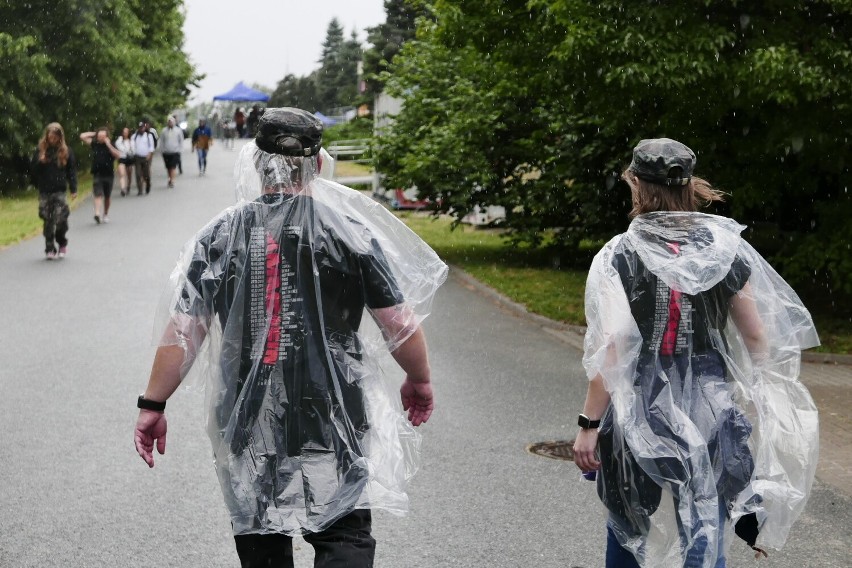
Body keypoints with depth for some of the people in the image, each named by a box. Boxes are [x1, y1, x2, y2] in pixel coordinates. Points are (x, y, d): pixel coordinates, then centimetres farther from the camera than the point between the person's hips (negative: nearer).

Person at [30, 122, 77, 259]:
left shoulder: (66, 151, 3)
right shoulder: (40, 149, 4)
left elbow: (72, 171, 3)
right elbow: (33, 168, 7)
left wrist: (73, 189, -2)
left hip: (59, 191, -1)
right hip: (44, 191, 1)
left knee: (60, 219, -9)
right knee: (48, 221, 3)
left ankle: (62, 243, 16)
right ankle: (49, 249, 10)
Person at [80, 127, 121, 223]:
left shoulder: (111, 145, -1)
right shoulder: (94, 144, 4)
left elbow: (118, 155, -17)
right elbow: (82, 136, 5)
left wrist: (109, 145, -19)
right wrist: (94, 134, 3)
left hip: (109, 174, 0)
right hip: (97, 174, 0)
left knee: (107, 197, 11)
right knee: (98, 194, -14)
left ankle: (106, 214, 26)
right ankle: (97, 213, -25)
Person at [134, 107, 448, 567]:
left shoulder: (219, 236, -1)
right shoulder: (350, 230, -5)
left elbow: (182, 332, -3)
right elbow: (398, 324, -3)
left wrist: (152, 406, 5)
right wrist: (419, 381, 13)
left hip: (246, 423, 2)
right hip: (332, 422, -2)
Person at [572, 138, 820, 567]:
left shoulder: (621, 255, -10)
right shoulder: (724, 247, 0)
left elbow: (611, 349, -15)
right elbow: (758, 337, 3)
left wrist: (589, 423, -10)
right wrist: (763, 404, 16)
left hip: (641, 413, -2)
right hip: (710, 412, 2)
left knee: (631, 531, 16)